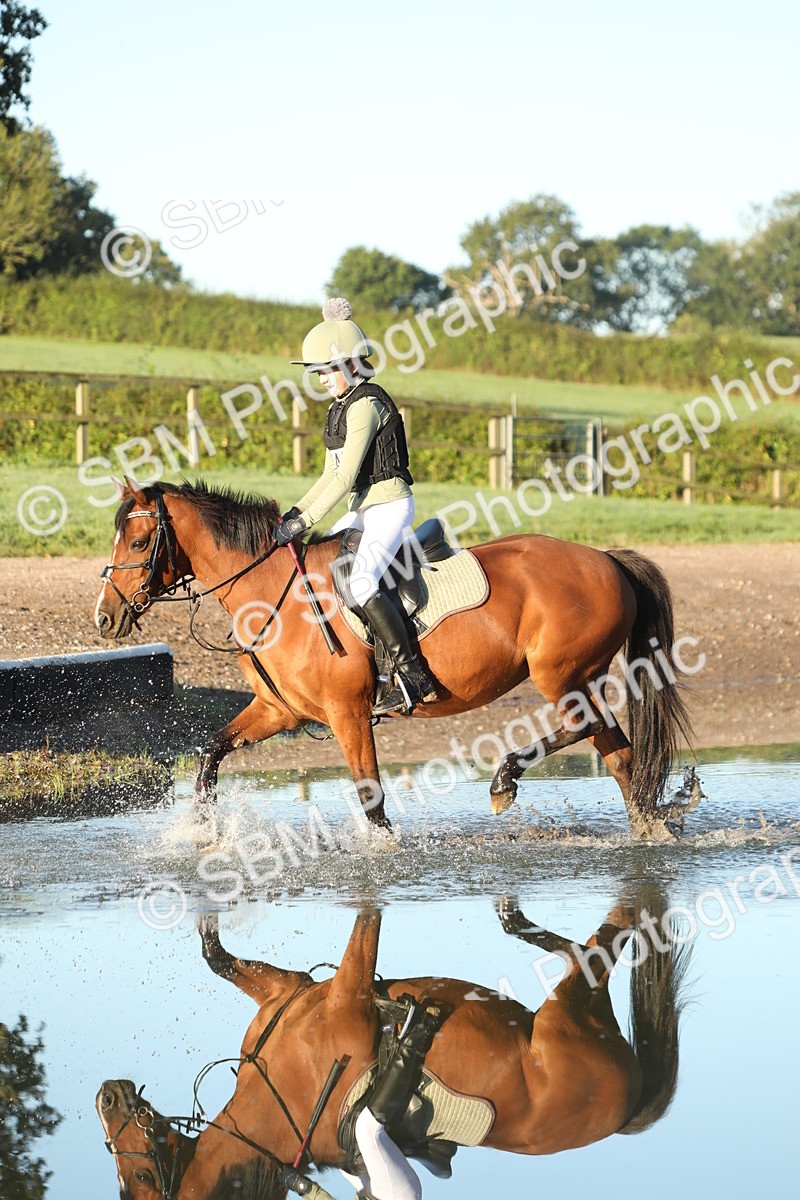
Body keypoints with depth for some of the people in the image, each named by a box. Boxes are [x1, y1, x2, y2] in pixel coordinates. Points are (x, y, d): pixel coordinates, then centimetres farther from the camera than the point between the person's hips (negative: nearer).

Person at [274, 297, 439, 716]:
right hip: (363, 510, 11)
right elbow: (331, 475, 19)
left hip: (389, 506, -11)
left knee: (360, 583, -28)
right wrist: (296, 512, 6)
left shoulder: (366, 405, -16)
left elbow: (346, 476, -21)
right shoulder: (341, 407, 14)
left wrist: (304, 522, -21)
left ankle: (413, 677, -28)